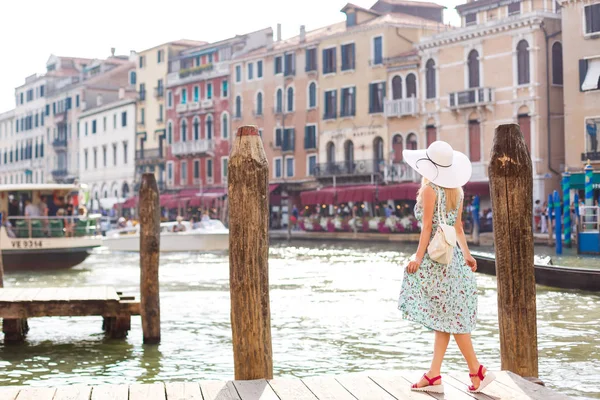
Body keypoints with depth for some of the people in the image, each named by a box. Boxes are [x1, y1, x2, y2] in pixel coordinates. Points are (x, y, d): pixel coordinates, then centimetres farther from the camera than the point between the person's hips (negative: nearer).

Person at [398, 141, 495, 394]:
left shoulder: (429, 190, -11)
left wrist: (418, 257, -13)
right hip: (453, 256, 8)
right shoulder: (456, 190, 10)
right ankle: (433, 375, 10)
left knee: (450, 317, -2)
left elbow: (427, 227, -14)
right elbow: (458, 227, 12)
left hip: (436, 255, -8)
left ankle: (477, 371, 1)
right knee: (446, 317, 6)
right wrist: (467, 254, 15)